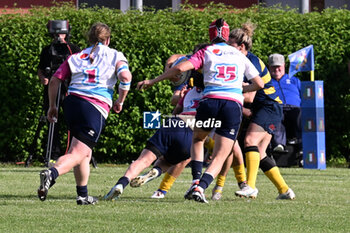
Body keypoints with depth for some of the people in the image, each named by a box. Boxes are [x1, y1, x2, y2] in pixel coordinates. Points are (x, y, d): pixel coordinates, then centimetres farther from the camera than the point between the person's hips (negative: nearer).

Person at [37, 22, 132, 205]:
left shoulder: (76, 57, 18)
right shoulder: (115, 56, 9)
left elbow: (55, 80, 11)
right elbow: (125, 77, -9)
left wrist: (52, 106, 20)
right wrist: (120, 102, 3)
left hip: (72, 101, 5)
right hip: (96, 108, -5)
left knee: (84, 151, 21)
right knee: (78, 154, -10)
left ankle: (83, 195, 24)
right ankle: (52, 174, -37)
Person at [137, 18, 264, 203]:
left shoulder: (206, 52, 10)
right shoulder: (239, 55, 18)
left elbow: (180, 68, -3)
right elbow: (259, 84, 21)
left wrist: (152, 81, 5)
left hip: (210, 101, -1)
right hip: (234, 104, 1)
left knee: (197, 139, 29)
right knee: (219, 158, 4)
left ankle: (196, 180, 11)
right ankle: (201, 187, -20)